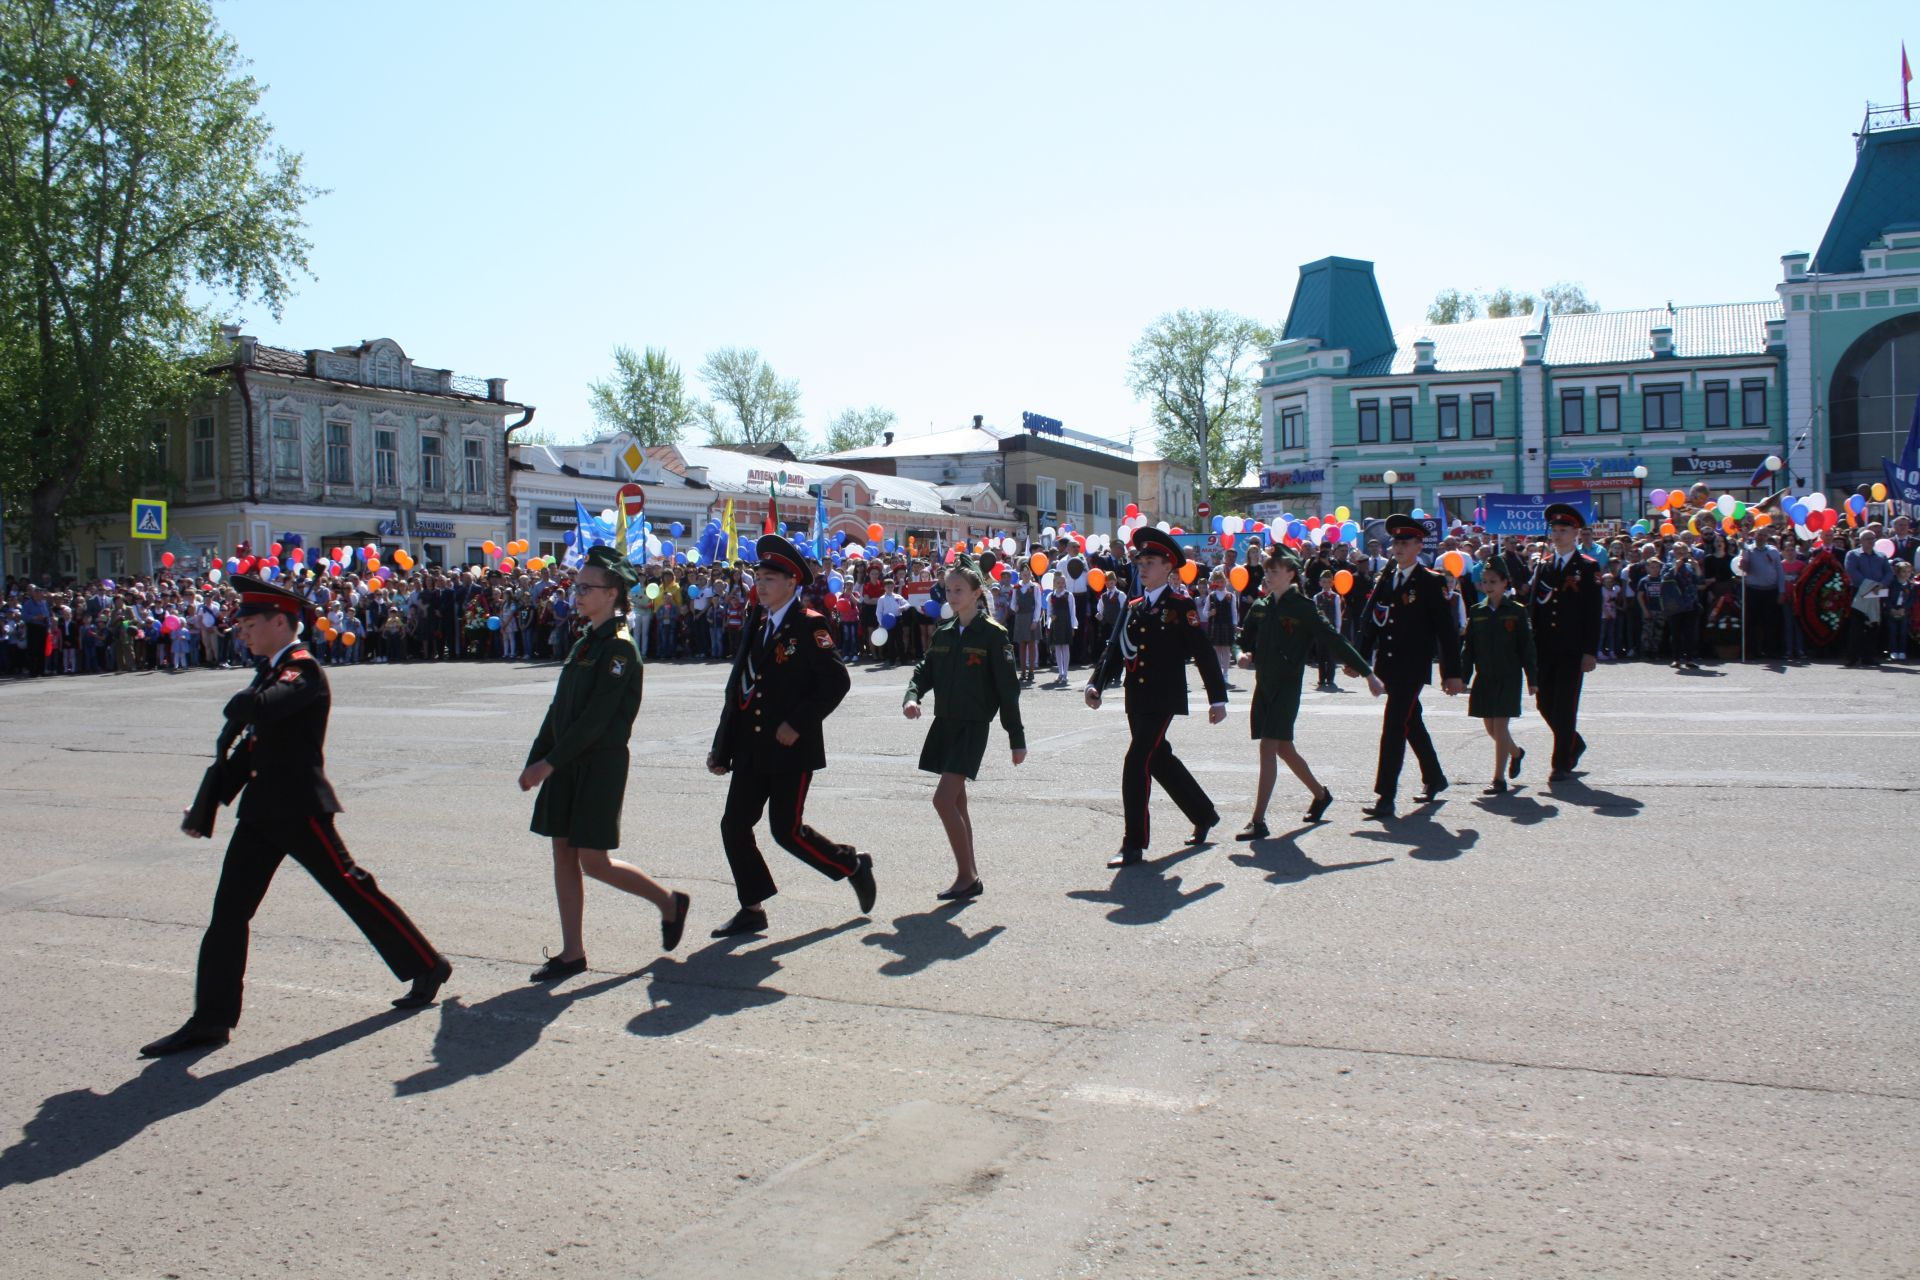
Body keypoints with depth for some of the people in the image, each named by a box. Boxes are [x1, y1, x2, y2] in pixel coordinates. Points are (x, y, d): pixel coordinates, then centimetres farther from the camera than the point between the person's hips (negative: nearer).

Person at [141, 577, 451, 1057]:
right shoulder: (270, 672, 15)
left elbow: (256, 708, -33)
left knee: (353, 889, 1)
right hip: (262, 811, 9)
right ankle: (211, 1020, 10)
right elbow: (247, 749, 18)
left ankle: (428, 966, 17)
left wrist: (237, 709, -9)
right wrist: (208, 806, 14)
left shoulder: (304, 671, -14)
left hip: (300, 810, -9)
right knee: (228, 910, 4)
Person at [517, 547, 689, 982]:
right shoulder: (584, 643, 13)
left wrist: (548, 762, -19)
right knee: (564, 853, 7)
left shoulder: (619, 648, -15)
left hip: (601, 765, -8)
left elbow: (596, 718, -20)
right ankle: (572, 953, 15)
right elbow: (559, 710, 14)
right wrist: (535, 761, 9)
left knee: (593, 861, -4)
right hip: (568, 765, 9)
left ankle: (669, 903, 17)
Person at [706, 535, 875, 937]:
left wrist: (797, 724, -18)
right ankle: (752, 910, 16)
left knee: (787, 830, -4)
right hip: (751, 749, 7)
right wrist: (722, 749, 10)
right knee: (734, 826, 4)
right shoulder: (756, 625, 12)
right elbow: (737, 689, 13)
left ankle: (854, 865, 20)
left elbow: (837, 681, -16)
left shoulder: (809, 625, -9)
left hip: (791, 749, -7)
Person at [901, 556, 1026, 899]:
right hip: (944, 724, 7)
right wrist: (912, 697, -13)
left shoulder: (993, 634, -9)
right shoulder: (944, 632, 10)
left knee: (944, 799, -15)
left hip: (972, 726, -7)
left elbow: (1008, 688, -9)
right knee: (956, 801, 12)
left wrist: (1017, 738, -8)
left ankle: (966, 876, -4)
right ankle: (970, 876, 22)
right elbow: (925, 670, 10)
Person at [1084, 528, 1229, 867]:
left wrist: (1217, 698, -8)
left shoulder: (1181, 605, -5)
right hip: (1136, 699, 7)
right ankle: (1204, 814, 39)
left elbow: (1204, 653, -6)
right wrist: (1096, 684, -4)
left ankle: (1134, 844, -7)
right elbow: (1115, 649, 10)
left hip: (1164, 699, -7)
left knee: (1136, 763, -14)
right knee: (1160, 760, 18)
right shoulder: (1133, 607, 13)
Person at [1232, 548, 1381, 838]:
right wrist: (1245, 656, -3)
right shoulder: (1260, 606, 9)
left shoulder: (1303, 607, -8)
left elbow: (1334, 641, -7)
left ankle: (1258, 821, -11)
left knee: (1268, 747, -13)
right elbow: (1247, 639, 21)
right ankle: (1320, 793, 40)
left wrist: (1369, 674, -7)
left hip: (1287, 684, -7)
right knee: (1284, 748, 16)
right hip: (1264, 683, 7)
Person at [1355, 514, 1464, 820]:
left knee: (1394, 729, -12)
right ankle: (1434, 778, 39)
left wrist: (1452, 673, -7)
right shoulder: (1384, 579, 10)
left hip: (1412, 668, -6)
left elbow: (1446, 629, -6)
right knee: (1411, 724, 20)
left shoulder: (1430, 582, -6)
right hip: (1388, 666, 6)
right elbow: (1369, 621, 12)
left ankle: (1385, 797, -11)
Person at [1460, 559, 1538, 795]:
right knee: (1490, 727, 11)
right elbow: (1468, 647, 8)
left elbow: (1526, 647, -2)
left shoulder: (1517, 611, -3)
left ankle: (1499, 779, -4)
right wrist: (1463, 677, 3)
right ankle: (1516, 752, 41)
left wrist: (1532, 679, -3)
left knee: (1500, 726, -8)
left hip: (1508, 677, -4)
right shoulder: (1476, 612, 6)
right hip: (1484, 678, 4)